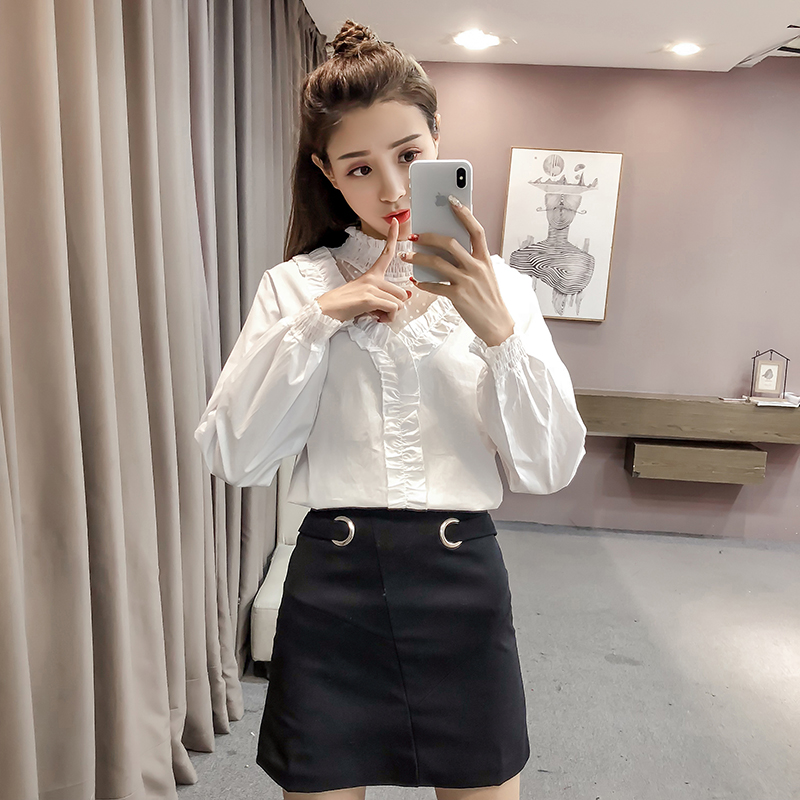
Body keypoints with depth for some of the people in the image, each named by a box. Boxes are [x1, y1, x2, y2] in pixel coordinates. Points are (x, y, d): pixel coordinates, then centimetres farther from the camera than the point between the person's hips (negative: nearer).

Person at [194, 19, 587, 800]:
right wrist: (319, 318, -16)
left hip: (461, 578, 1)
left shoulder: (501, 286, 2)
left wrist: (497, 330, -17)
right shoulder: (296, 284, 0)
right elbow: (234, 456, -9)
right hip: (333, 581, 0)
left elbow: (550, 468, -4)